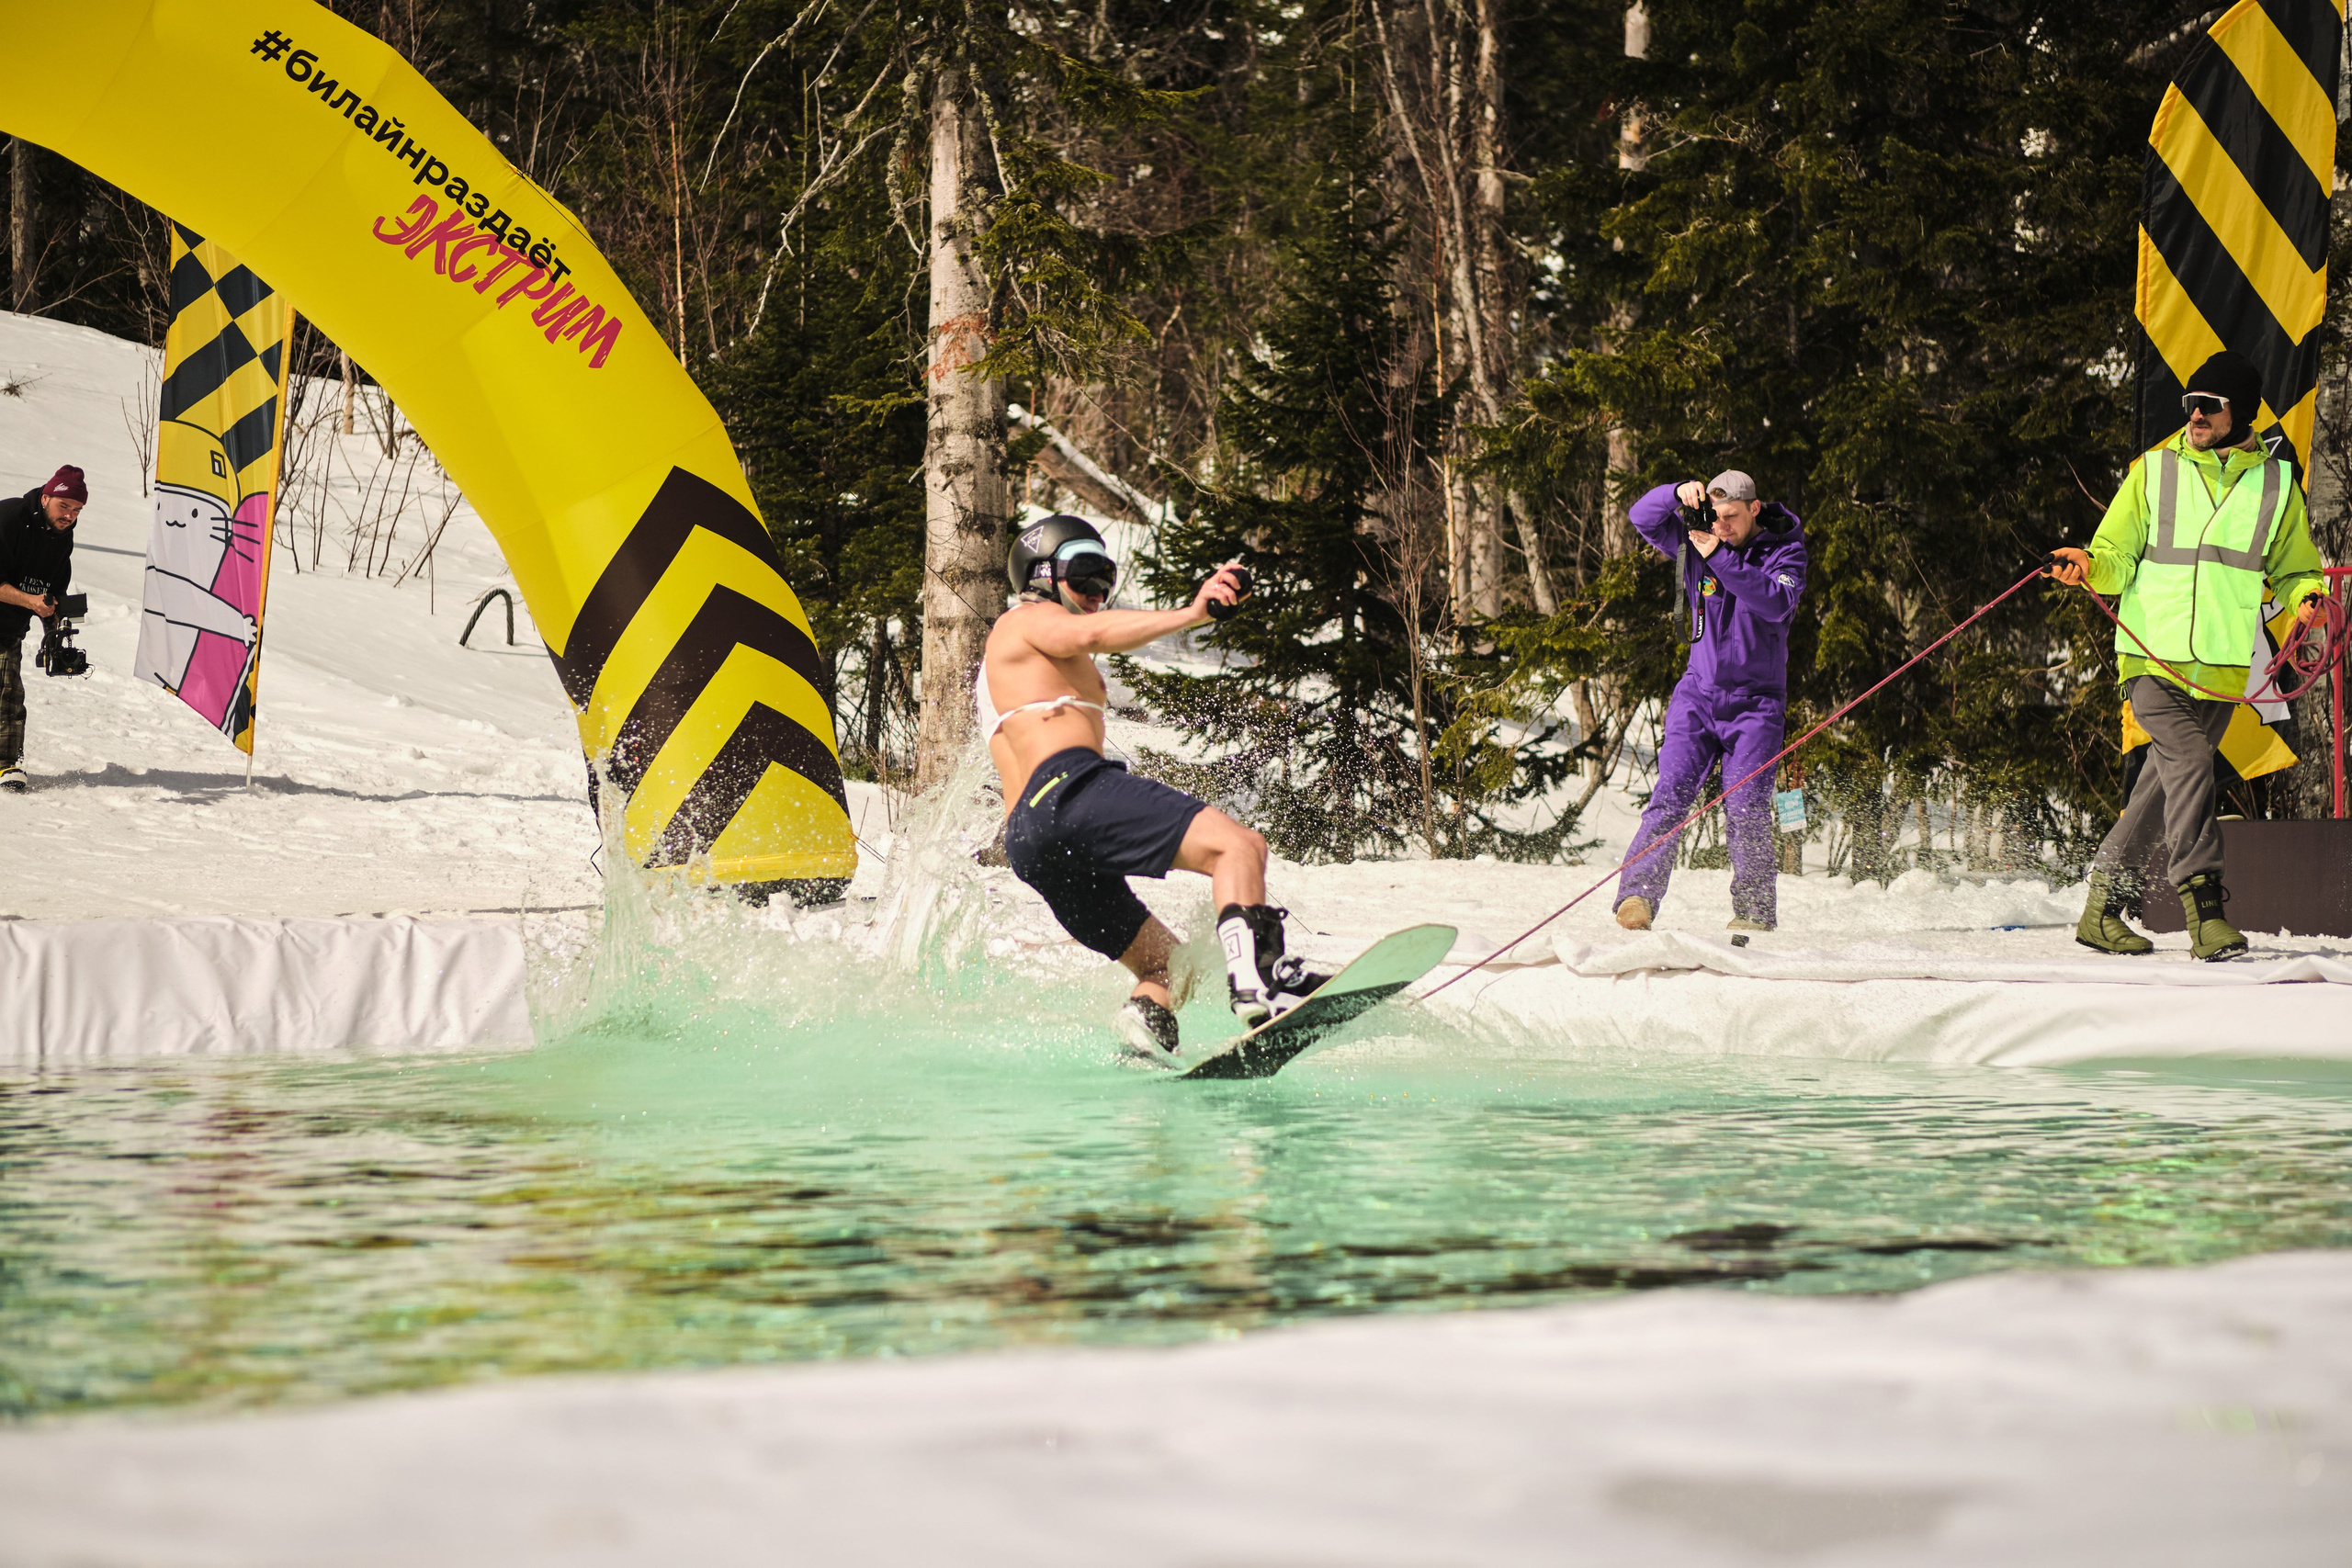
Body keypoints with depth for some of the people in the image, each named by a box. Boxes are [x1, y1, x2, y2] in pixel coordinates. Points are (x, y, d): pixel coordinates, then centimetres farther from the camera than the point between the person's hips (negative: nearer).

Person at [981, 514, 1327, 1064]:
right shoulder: (1028, 619, 9)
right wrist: (1190, 613, -25)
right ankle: (1259, 980, -44)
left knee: (1167, 964, 14)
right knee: (1238, 845, -22)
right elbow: (1090, 633, -13)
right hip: (1068, 789, -10)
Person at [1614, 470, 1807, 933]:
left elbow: (1777, 602, -24)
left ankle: (1756, 913, 3)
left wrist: (1718, 557, -28)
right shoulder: (1698, 538, 3)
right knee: (1671, 795, -13)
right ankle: (1638, 894, -20)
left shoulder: (1785, 550, -6)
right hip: (1699, 691, 2)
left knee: (1746, 811, -10)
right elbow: (1643, 518, -4)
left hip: (1756, 701, -2)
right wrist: (1677, 494, -24)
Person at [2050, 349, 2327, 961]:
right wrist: (2090, 566, -16)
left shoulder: (2277, 483, 9)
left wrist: (2307, 595, -5)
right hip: (2153, 657, -3)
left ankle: (2104, 908, 20)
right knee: (2188, 760, -23)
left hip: (2223, 671, 3)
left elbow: (2295, 569, 17)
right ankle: (2204, 907, -27)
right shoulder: (2153, 472, 5)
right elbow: (2118, 558, 6)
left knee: (2166, 793, 6)